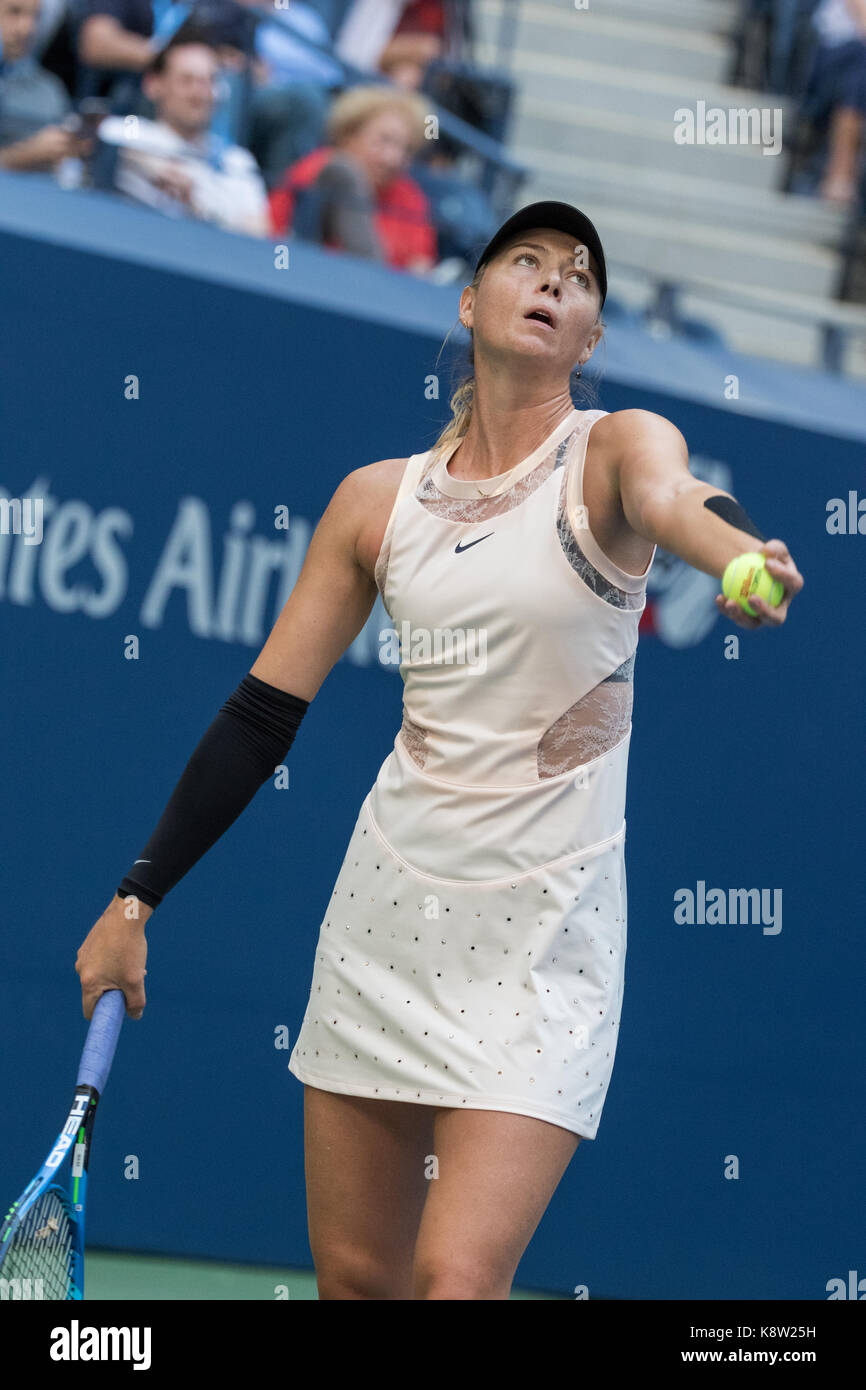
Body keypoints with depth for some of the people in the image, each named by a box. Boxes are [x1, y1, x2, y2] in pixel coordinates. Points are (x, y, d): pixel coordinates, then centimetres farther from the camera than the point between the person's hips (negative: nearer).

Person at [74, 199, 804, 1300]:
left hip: (544, 930, -4)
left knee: (456, 1280, -17)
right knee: (353, 1277, 8)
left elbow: (677, 502, -30)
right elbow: (264, 711, 11)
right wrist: (136, 899, 7)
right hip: (388, 903, 4)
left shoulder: (616, 452, -4)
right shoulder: (379, 498, 6)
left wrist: (742, 556, -53)